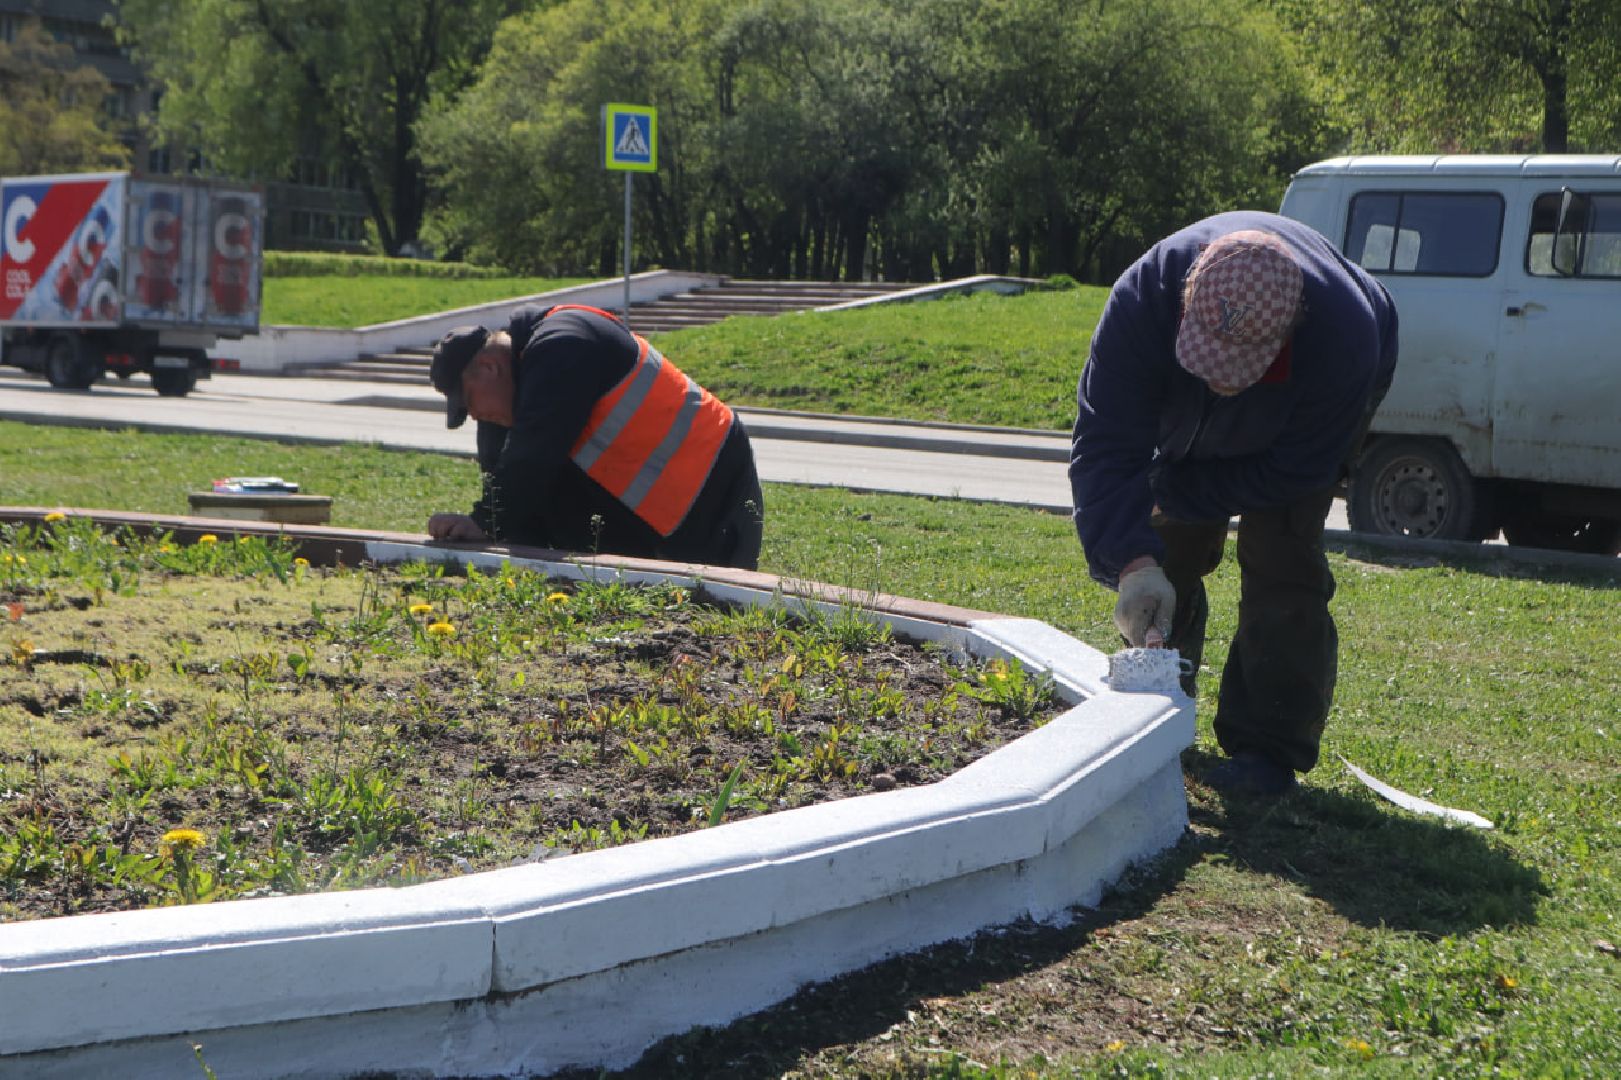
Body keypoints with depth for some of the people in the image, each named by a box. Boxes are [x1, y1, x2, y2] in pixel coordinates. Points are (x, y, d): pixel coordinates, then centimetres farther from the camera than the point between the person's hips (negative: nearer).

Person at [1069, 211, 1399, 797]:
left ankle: (1269, 751, -9)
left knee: (1279, 560, -17)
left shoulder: (1344, 336, -45)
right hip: (1187, 420, 3)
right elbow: (1105, 446, -41)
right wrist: (1133, 561, -53)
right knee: (1166, 553, 4)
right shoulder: (1141, 301, -42)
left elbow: (1293, 472, -30)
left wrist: (1177, 492, -26)